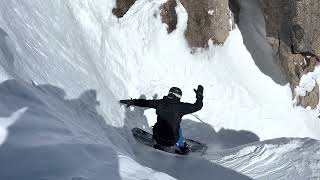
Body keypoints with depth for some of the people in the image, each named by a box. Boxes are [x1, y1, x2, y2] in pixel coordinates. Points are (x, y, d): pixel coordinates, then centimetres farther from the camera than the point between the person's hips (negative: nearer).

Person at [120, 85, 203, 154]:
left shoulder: (160, 103, -5)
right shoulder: (180, 107, -14)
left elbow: (145, 102, 8)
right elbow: (197, 106, -6)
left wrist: (132, 101, 22)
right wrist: (199, 94, 10)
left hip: (157, 137, 3)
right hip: (172, 141, -2)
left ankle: (158, 144, 44)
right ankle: (181, 147, 34)